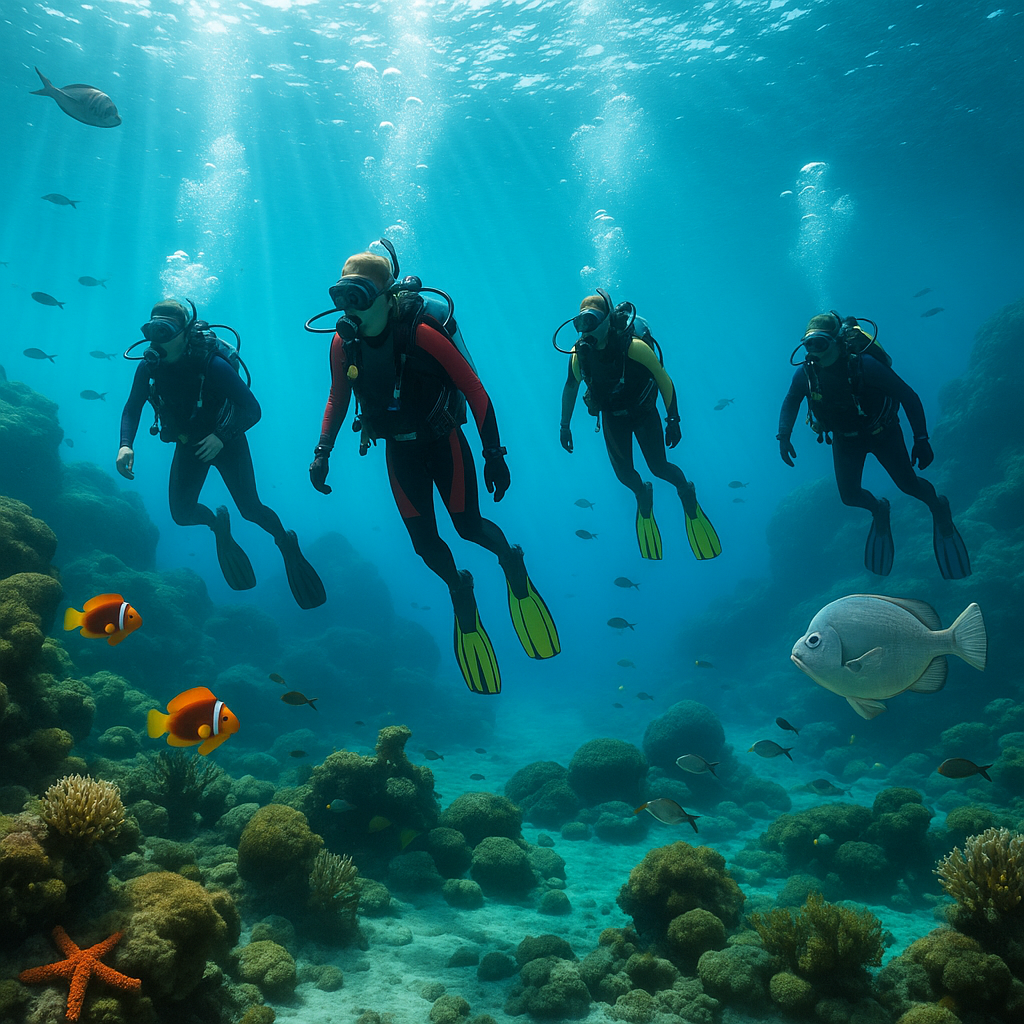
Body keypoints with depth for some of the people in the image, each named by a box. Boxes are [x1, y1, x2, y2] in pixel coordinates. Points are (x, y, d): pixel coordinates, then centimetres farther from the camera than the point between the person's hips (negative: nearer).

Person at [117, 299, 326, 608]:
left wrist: (222, 437, -40)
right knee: (181, 513, -4)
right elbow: (131, 410, -3)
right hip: (188, 444, 4)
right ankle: (219, 524, 30)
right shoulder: (148, 368, -15)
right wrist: (125, 444, -21)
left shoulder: (212, 365, -29)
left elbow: (253, 410, -27)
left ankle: (287, 544, 23)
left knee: (250, 510, -6)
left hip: (226, 442, -4)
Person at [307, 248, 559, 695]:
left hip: (443, 440, -4)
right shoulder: (343, 342, -11)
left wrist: (493, 453, -21)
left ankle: (513, 564, 32)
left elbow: (474, 390, -20)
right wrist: (322, 453, -5)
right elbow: (338, 399, 5)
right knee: (423, 540, 1)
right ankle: (460, 592, 30)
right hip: (399, 448, 4)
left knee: (469, 527, -2)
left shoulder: (420, 331, -25)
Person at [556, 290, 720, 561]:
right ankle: (643, 496, 32)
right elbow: (570, 389, 2)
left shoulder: (634, 347, -30)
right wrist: (565, 425, 4)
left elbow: (665, 382, -19)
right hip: (612, 416, 3)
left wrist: (673, 420, -18)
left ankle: (686, 492, 28)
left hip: (643, 411, -3)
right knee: (623, 472, -3)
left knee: (659, 467, -6)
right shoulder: (579, 354, -18)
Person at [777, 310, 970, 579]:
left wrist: (921, 439, -32)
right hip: (845, 438, 3)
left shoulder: (863, 365, -33)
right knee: (849, 495, -4)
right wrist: (784, 436, -13)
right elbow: (791, 402, 0)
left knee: (908, 484, 2)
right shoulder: (806, 373, -22)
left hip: (882, 432, -3)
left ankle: (939, 509, 36)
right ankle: (878, 510, 32)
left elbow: (908, 396, -27)